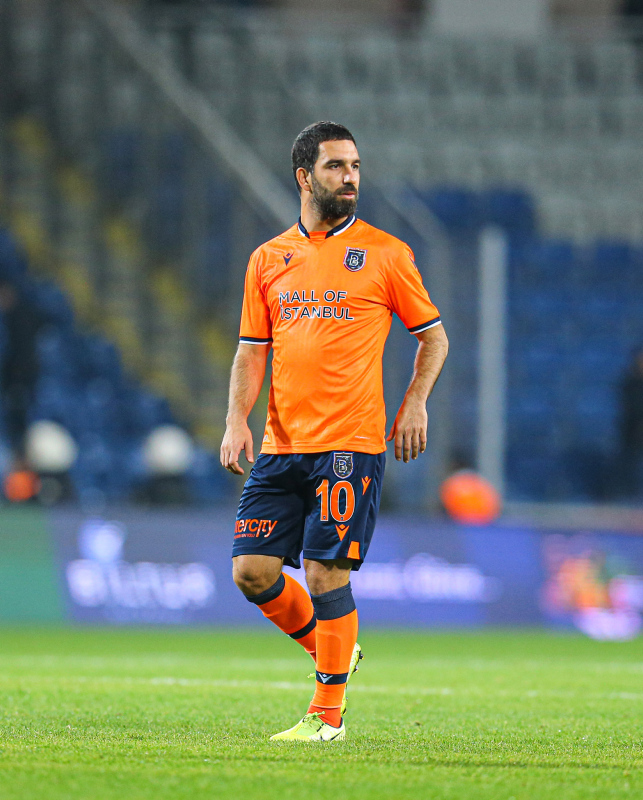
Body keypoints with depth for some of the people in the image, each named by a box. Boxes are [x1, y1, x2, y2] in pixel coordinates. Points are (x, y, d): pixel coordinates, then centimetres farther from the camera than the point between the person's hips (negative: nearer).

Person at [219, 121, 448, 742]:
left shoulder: (386, 254, 2)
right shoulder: (268, 259, 11)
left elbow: (432, 336, 9)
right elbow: (252, 351, 14)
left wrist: (415, 403, -4)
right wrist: (238, 420, 0)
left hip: (350, 445, -4)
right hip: (281, 445, 4)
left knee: (326, 572, -8)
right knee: (251, 569, -2)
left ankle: (327, 713, 3)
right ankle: (334, 652, 22)